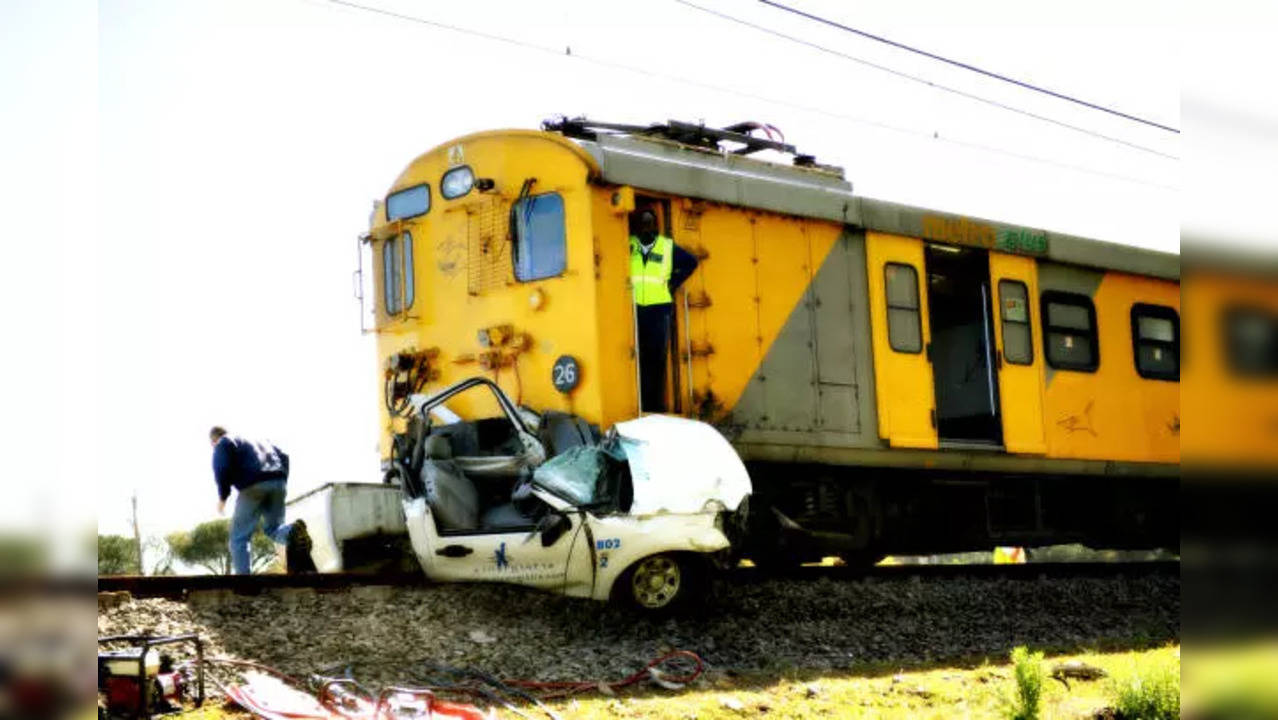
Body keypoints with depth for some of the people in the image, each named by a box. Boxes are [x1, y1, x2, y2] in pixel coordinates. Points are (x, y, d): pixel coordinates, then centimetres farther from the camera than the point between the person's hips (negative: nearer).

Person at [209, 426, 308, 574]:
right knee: (272, 528, 18)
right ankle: (293, 532, -15)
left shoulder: (223, 444, 14)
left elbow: (222, 469, -4)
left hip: (253, 486, -6)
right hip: (278, 482, 6)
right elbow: (284, 457, 27)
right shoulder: (256, 441, 35)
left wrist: (222, 497, 4)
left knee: (239, 537, 4)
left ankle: (242, 574, -8)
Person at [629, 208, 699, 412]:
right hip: (634, 309, 0)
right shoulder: (628, 245, 8)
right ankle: (640, 406, -3)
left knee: (657, 357, -1)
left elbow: (691, 262, 17)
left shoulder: (668, 247, 8)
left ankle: (656, 406, 3)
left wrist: (673, 283, 9)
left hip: (659, 309, 0)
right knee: (637, 359, -5)